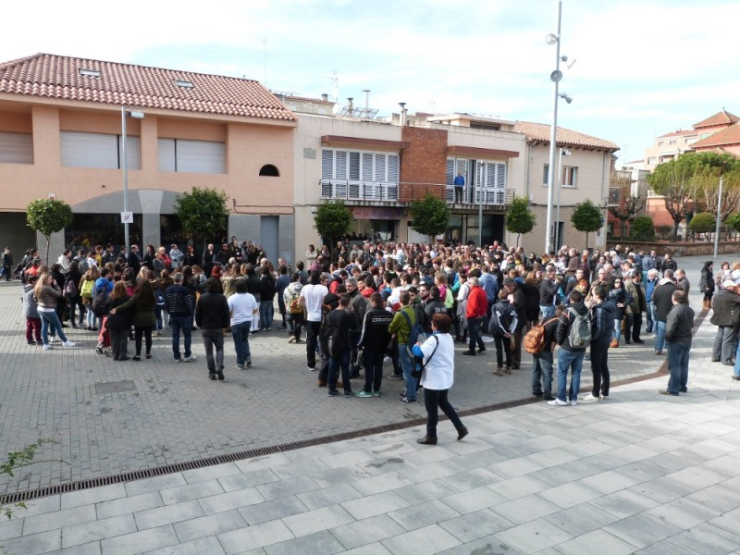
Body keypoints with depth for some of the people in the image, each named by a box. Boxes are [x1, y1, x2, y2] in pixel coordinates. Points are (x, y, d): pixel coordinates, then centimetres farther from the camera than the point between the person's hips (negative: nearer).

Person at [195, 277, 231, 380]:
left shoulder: (202, 298, -4)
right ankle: (219, 369, -4)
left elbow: (197, 313, 1)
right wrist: (225, 325, 8)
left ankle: (212, 372, 9)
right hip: (218, 328, 0)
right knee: (219, 348, 13)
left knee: (209, 351, 9)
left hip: (205, 328, 0)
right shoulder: (222, 298, -7)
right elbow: (226, 314, -5)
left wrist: (199, 325, 13)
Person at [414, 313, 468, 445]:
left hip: (434, 380, -9)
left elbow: (420, 352, -35)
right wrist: (423, 345, 4)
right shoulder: (448, 337, 7)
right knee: (444, 403, 24)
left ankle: (431, 436, 16)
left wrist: (416, 346, -13)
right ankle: (461, 428, 24)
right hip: (446, 378, 9)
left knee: (431, 408, 5)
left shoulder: (434, 339, -22)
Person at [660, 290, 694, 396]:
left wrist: (667, 338, -10)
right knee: (684, 365, 17)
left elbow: (670, 328, -24)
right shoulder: (689, 310, 6)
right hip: (687, 340, 8)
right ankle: (683, 386, 26)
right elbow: (691, 325, 13)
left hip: (676, 341, -8)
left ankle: (673, 389, 2)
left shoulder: (675, 310, -21)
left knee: (674, 366, -2)